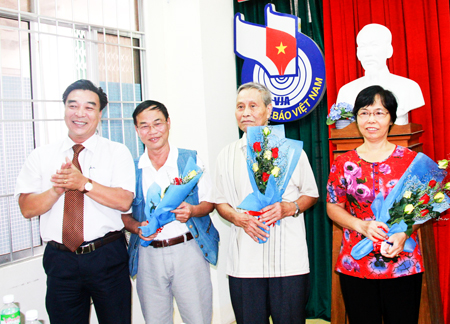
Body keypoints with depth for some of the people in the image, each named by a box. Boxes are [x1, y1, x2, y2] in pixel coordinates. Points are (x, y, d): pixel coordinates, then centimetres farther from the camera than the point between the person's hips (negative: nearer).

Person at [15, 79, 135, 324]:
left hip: (107, 258, -1)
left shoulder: (117, 152, 1)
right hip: (59, 260, 2)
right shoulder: (40, 156, 7)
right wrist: (57, 189, -17)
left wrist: (84, 183, -21)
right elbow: (27, 208, 0)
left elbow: (124, 201, -11)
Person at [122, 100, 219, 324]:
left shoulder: (191, 160, 3)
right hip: (148, 254, 2)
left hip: (188, 250, -2)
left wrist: (192, 210, -15)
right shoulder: (132, 169, 7)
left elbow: (209, 202, 6)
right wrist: (137, 228, -10)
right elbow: (124, 214, 11)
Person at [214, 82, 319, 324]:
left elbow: (311, 194, 11)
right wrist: (238, 218, -8)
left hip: (289, 259, -1)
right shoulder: (227, 155, 10)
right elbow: (221, 202, 14)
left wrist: (288, 208, -10)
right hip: (244, 262, 1)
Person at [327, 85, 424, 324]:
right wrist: (361, 225, -12)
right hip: (356, 266, 1)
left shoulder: (410, 159, 2)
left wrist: (403, 234, -15)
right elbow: (333, 207, 6)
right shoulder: (344, 163, 3)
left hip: (403, 266, 0)